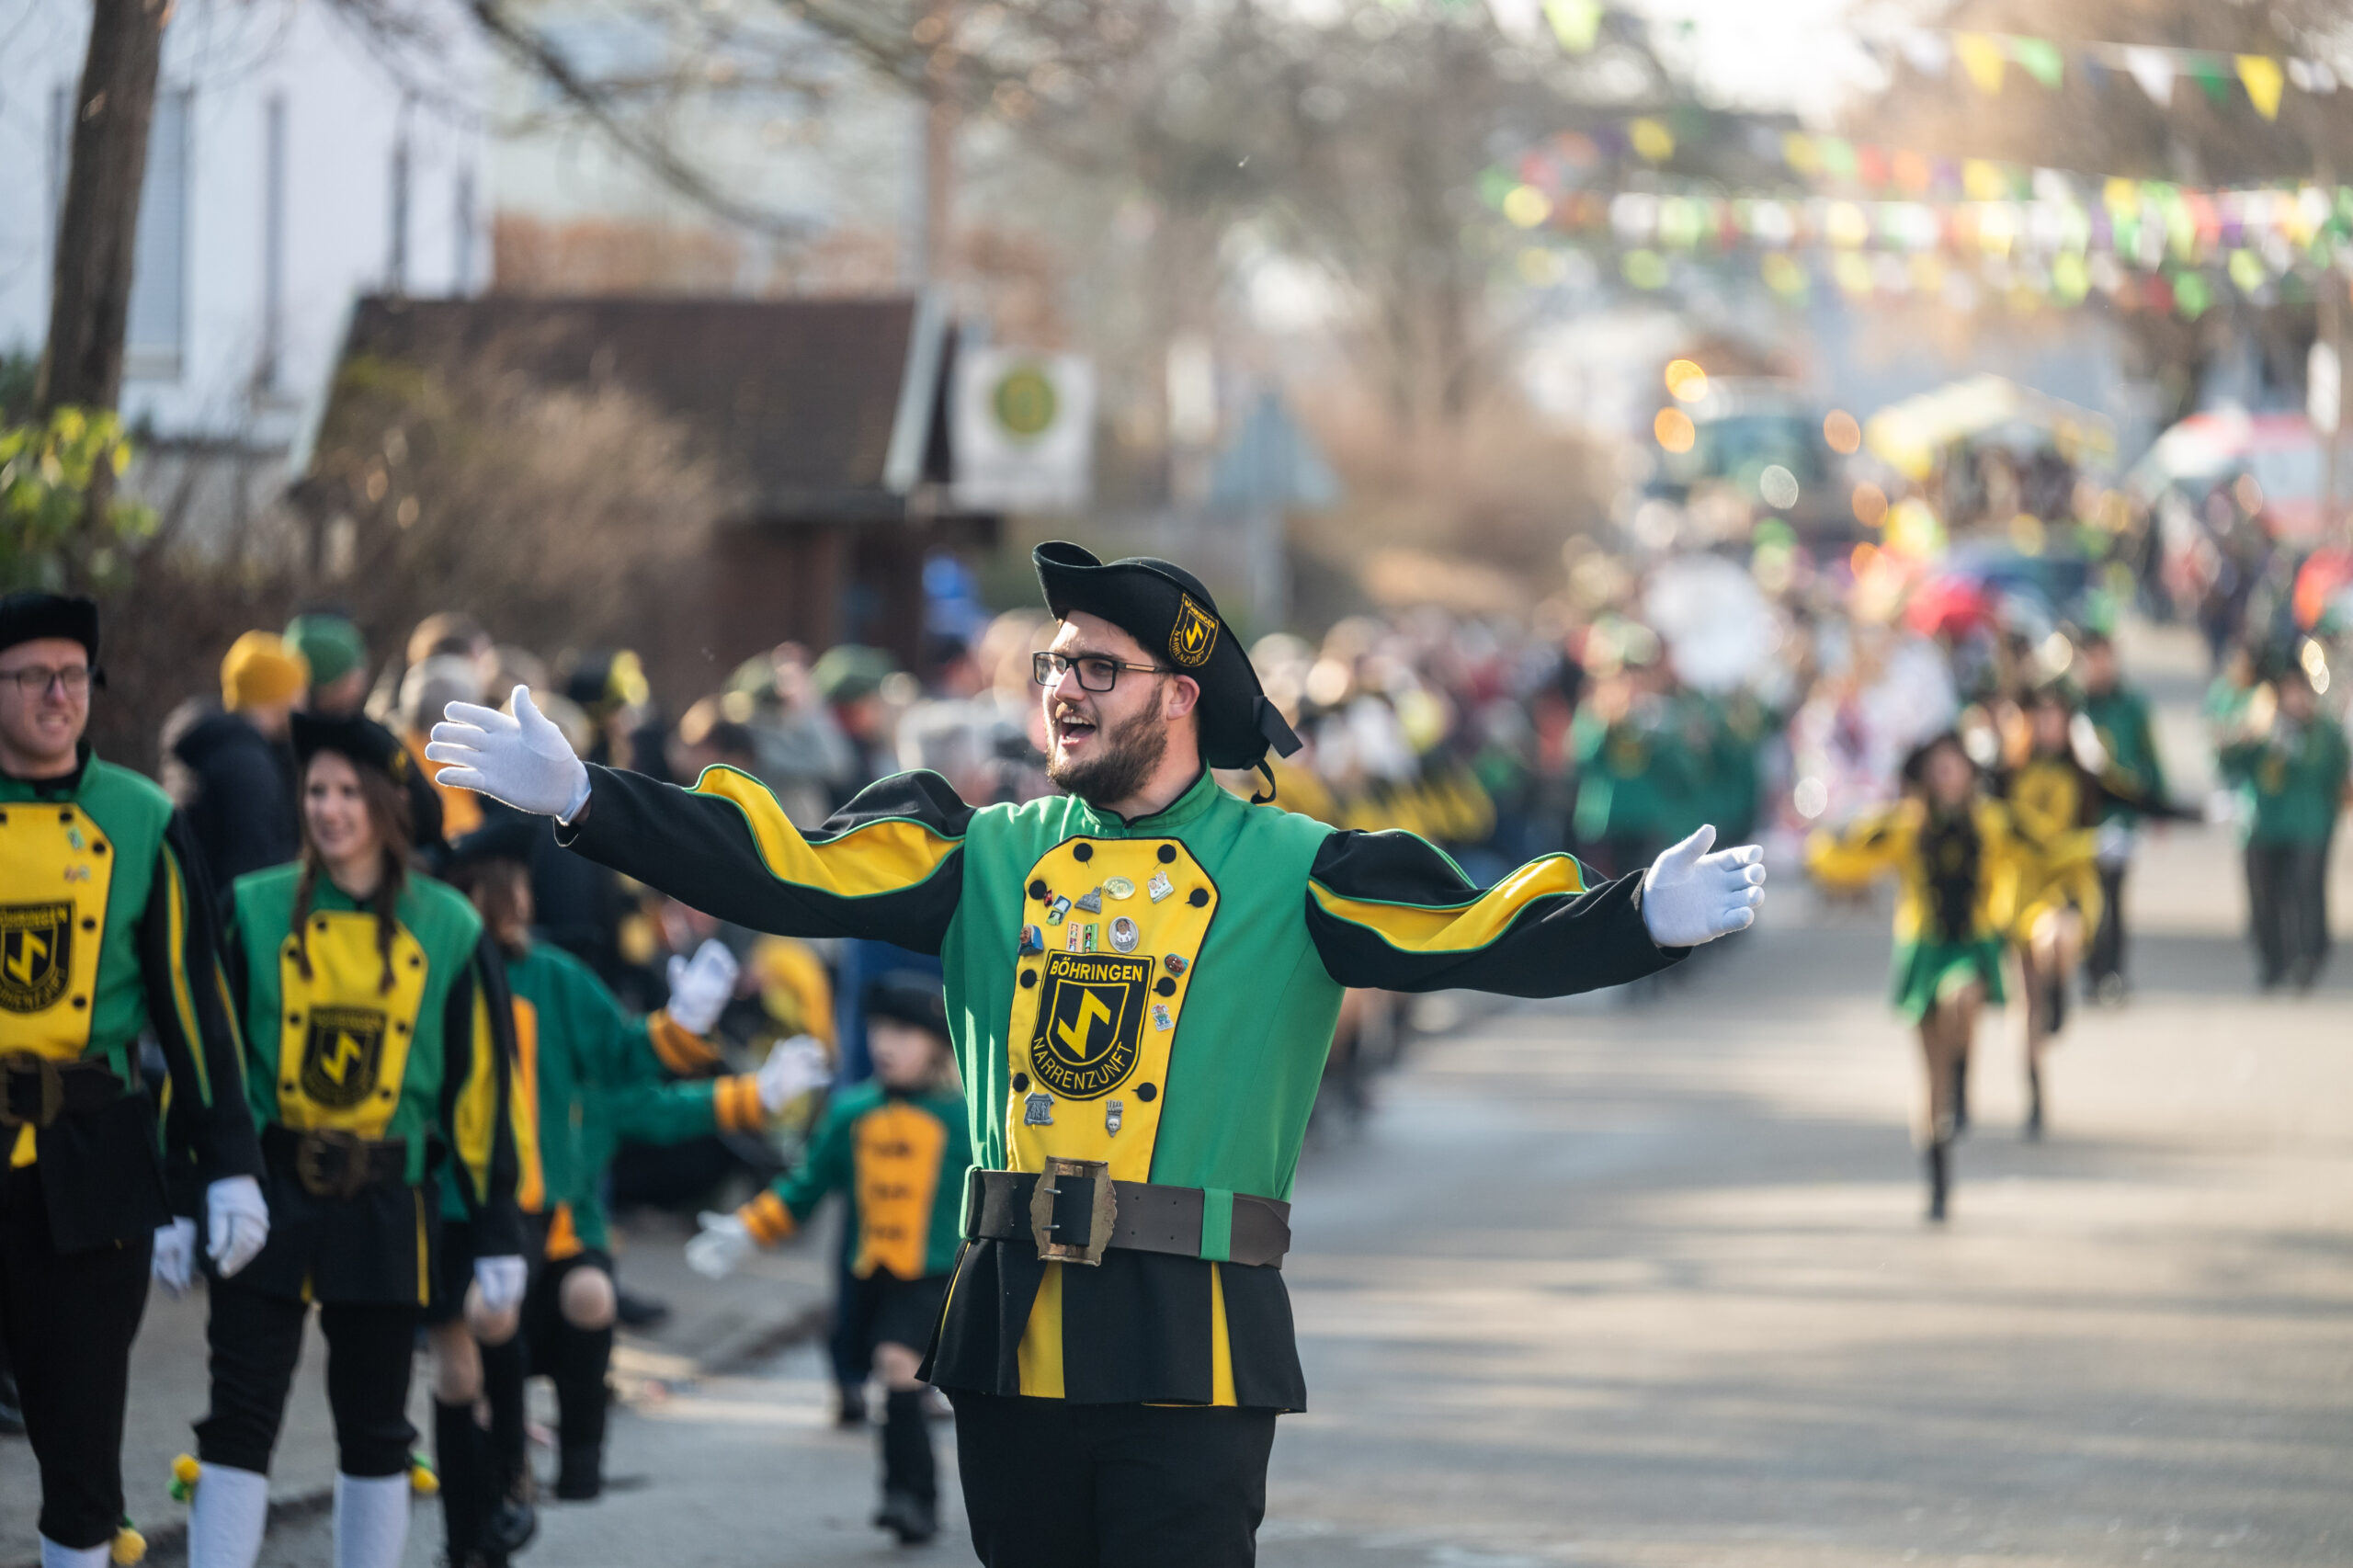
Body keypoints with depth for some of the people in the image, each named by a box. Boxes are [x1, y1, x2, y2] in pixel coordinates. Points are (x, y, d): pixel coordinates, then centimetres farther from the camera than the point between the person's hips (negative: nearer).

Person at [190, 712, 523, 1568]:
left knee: (375, 1429, 9)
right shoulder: (255, 912, 2)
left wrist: (497, 1237, 3)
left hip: (387, 1207, 1)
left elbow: (480, 1090, 5)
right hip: (269, 1196, -1)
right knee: (239, 1422, -5)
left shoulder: (447, 931, 3)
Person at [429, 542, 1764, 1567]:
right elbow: (787, 874, 3)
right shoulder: (990, 856, 9)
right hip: (1012, 1340, 4)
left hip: (1192, 1353, -4)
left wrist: (1646, 920, -29)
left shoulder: (1288, 871, -2)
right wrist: (579, 799, -5)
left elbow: (1476, 937, -12)